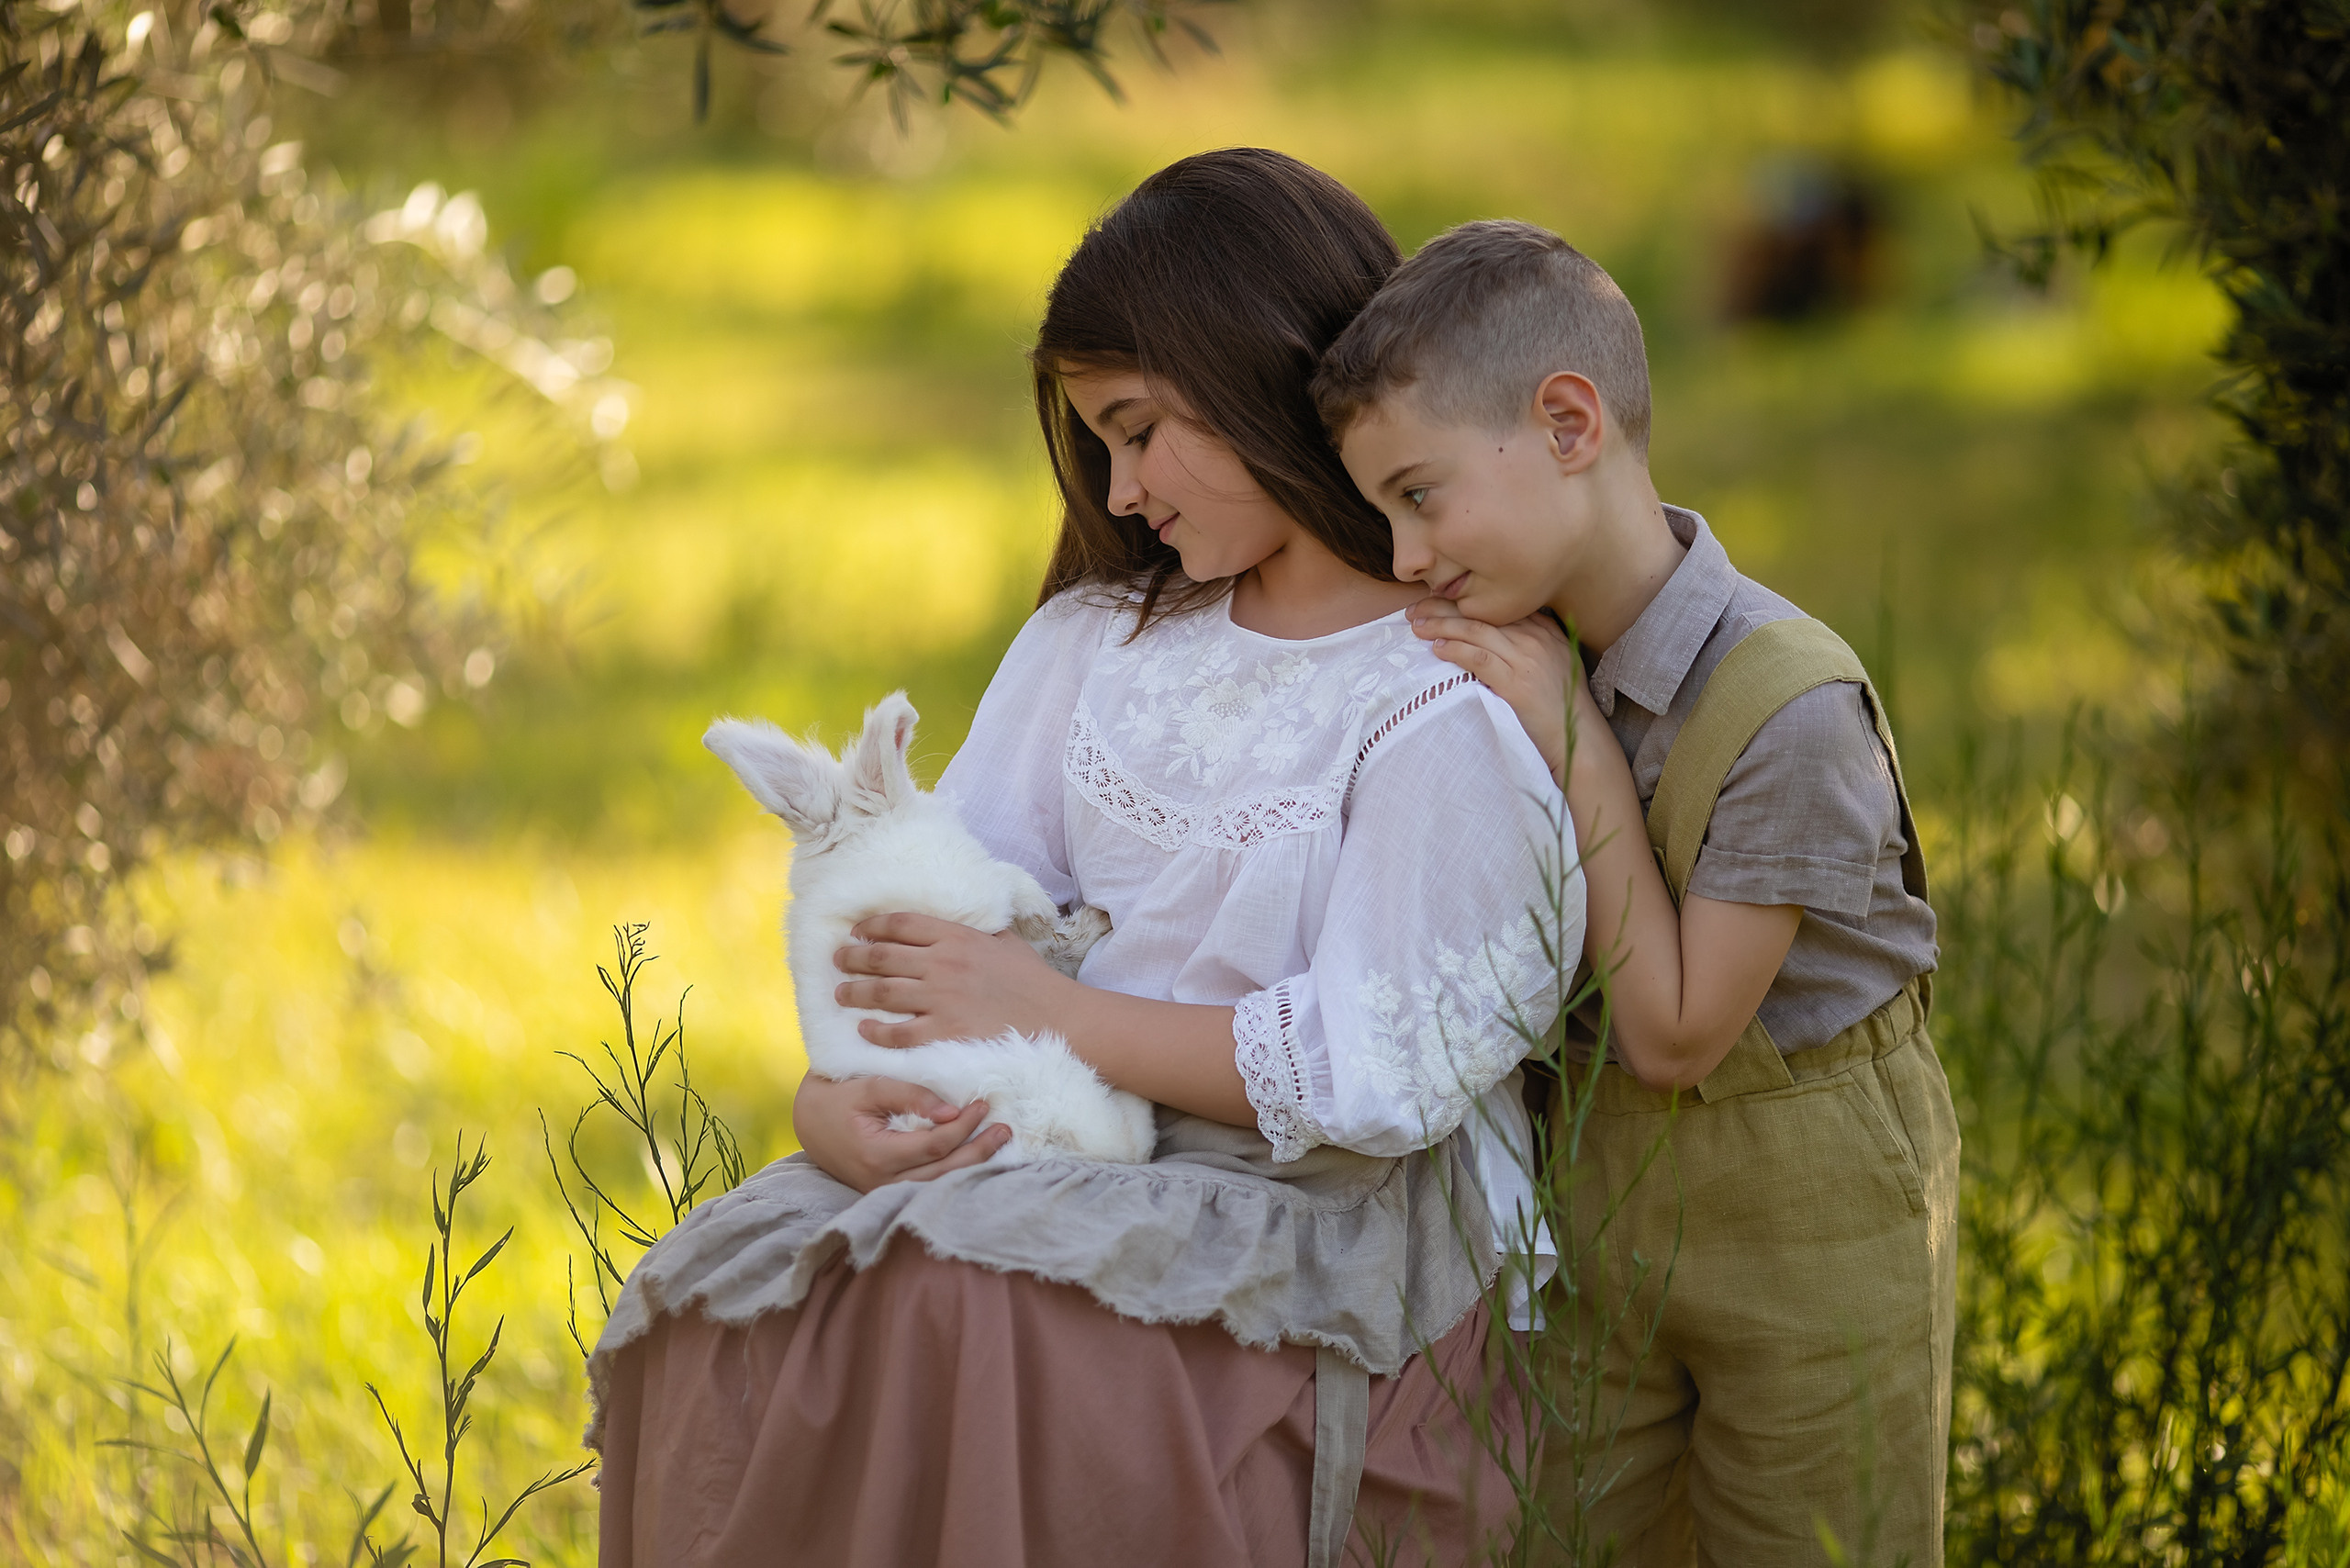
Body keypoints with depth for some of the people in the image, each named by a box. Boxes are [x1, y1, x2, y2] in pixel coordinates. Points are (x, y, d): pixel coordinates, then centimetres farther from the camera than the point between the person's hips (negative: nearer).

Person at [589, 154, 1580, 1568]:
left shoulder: (1450, 706, -8)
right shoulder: (1105, 630, 16)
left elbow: (1374, 1073, -15)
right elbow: (934, 894, 11)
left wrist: (1053, 1013, -12)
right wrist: (830, 1090, -10)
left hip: (1319, 1226, -6)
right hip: (1064, 1160, 7)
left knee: (958, 1304, -34)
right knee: (722, 1297, -21)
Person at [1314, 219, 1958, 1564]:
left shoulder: (1789, 707, -27)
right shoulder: (1539, 652, -6)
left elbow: (1674, 1035, -20)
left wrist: (1578, 748, -23)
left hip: (1805, 1208, -6)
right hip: (1596, 1190, 6)